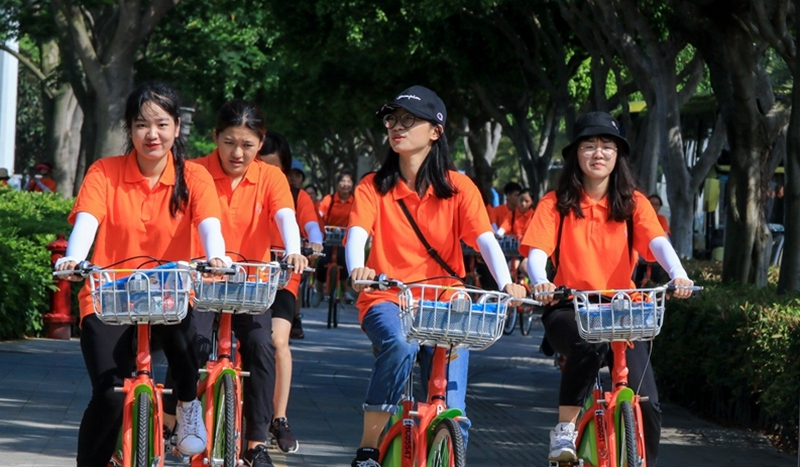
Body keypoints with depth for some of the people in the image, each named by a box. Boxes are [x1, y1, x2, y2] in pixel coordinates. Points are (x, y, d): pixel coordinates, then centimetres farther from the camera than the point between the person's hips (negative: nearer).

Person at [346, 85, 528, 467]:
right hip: (387, 299, -1)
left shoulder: (458, 188, 3)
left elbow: (485, 239, -10)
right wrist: (358, 269, -39)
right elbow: (357, 234, -16)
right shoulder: (374, 188, 1)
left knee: (450, 412, -11)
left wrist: (506, 284, -29)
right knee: (399, 345, -35)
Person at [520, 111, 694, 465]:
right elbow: (537, 250, -12)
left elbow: (657, 241, -12)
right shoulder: (556, 204, 2)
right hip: (569, 309, -2)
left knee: (646, 403, -13)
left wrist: (678, 274, -33)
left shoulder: (632, 203, 5)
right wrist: (540, 282, -35)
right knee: (588, 343, -37)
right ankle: (564, 428, -20)